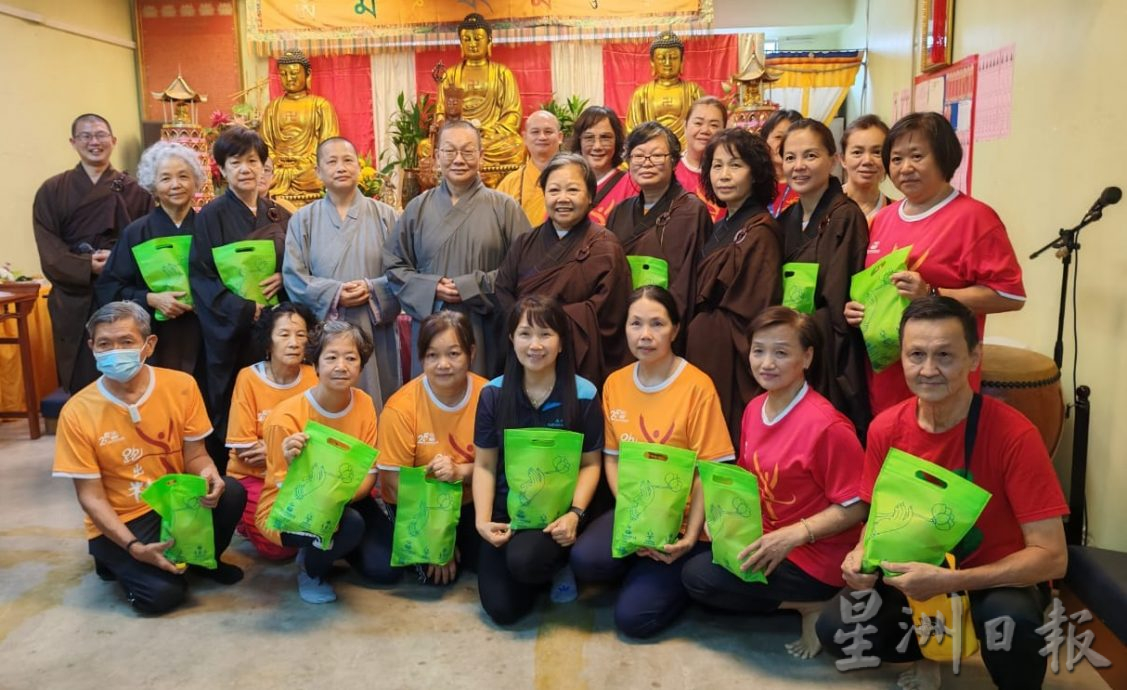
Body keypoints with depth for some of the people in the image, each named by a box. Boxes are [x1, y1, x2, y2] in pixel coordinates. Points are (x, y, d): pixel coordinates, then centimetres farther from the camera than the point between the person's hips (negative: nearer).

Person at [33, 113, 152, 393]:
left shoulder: (134, 190, 7)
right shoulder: (52, 191, 7)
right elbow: (49, 251, -1)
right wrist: (87, 265, -18)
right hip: (75, 302, 0)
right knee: (81, 384, 6)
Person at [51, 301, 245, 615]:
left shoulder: (181, 386, -10)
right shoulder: (77, 412, -15)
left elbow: (195, 456, -3)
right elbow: (91, 497, -11)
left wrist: (208, 475, -28)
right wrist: (134, 547, -23)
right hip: (120, 522, -2)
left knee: (231, 492, -27)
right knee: (161, 593, -23)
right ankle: (118, 559, 12)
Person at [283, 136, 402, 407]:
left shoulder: (385, 216, 6)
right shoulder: (303, 220, 7)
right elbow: (293, 276, 0)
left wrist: (372, 289, -17)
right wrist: (334, 293, -15)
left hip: (375, 333, 0)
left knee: (376, 407, 5)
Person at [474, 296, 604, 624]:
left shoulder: (583, 394, -6)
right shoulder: (493, 394, -1)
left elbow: (590, 464, -1)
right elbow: (484, 465, 2)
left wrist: (575, 514, -16)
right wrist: (482, 520, -11)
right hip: (505, 509, 2)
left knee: (523, 560, -32)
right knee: (502, 610, -11)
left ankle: (559, 565, 5)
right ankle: (544, 565, 21)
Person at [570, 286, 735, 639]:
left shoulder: (697, 386, -13)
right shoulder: (614, 384, 3)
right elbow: (611, 457, 6)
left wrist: (689, 537, -21)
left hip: (682, 521, -4)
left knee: (632, 616, -14)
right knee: (585, 560, -26)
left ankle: (683, 574, 15)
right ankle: (643, 570, 7)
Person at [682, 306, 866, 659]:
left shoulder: (828, 426, -24)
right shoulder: (754, 409, 1)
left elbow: (856, 507, -19)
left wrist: (793, 535, -28)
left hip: (814, 558, -8)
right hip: (765, 539, 8)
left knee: (699, 577, -13)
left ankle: (809, 605, 0)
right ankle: (802, 602, 9)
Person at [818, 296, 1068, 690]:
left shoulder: (1013, 435, -24)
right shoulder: (886, 428, -11)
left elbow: (1051, 557, -24)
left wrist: (950, 582, -34)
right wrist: (863, 554, -19)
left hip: (998, 579, -4)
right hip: (916, 572, 4)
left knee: (1010, 617, -37)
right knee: (834, 628, -16)